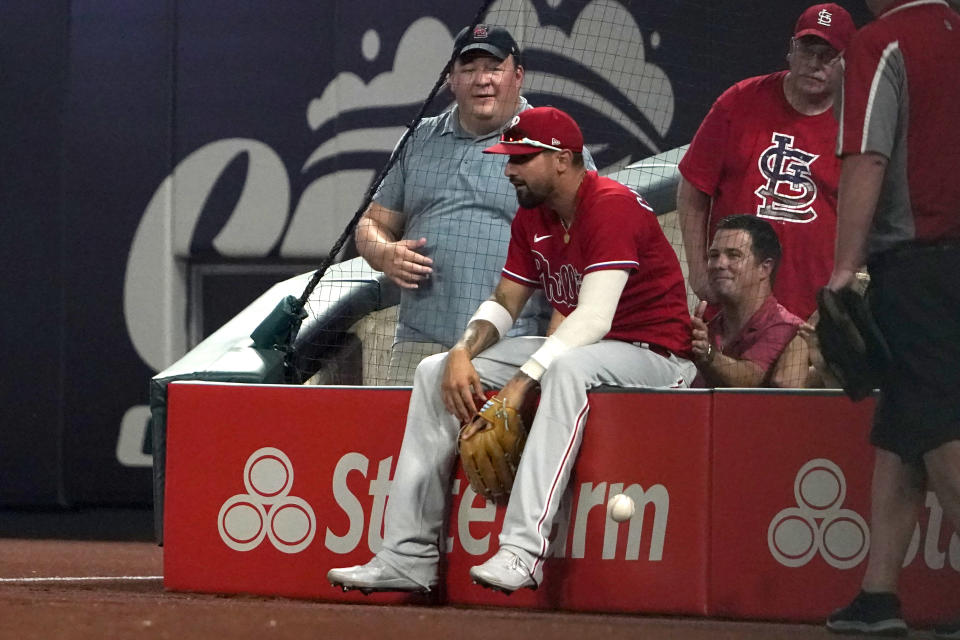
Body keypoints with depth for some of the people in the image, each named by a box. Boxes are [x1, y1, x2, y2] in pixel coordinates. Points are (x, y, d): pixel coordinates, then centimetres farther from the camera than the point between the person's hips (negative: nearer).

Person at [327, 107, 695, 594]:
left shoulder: (613, 206, -20)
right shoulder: (532, 217, 8)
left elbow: (595, 317, -29)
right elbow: (503, 302, 12)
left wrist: (521, 382, -35)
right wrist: (464, 352, -10)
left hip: (654, 354, -9)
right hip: (573, 348, 9)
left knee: (567, 368, -42)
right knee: (435, 372, 1)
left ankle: (523, 549, -48)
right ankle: (408, 556, -6)